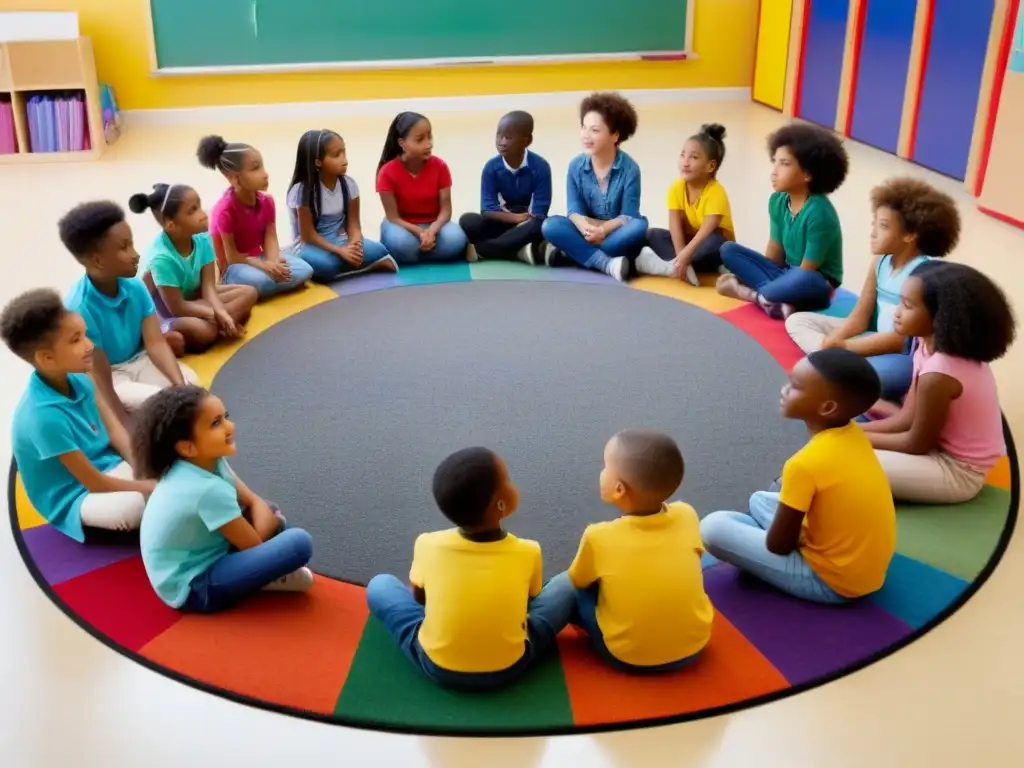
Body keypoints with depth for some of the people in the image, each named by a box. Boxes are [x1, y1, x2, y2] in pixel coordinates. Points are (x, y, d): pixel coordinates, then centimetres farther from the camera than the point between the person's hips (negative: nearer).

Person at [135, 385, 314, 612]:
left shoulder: (208, 461, -4)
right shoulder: (208, 490, -29)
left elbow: (255, 502, 5)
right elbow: (254, 546, -19)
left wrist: (267, 519, -15)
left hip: (198, 561, 9)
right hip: (194, 589, -9)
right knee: (300, 543, -23)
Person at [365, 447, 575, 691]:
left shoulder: (428, 545, -14)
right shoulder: (528, 552, -15)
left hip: (437, 667, 1)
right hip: (509, 668, 0)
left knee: (379, 586, 18)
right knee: (567, 584, 12)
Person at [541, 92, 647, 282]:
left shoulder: (630, 168, -12)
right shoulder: (576, 166, -4)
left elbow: (628, 216, -15)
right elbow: (574, 210, -9)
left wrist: (603, 230, -34)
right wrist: (585, 227, -33)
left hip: (617, 236, -2)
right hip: (586, 235, 2)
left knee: (639, 226, -34)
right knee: (550, 225, -25)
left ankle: (570, 251, -30)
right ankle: (607, 263, -38)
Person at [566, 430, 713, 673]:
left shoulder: (599, 536, -19)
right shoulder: (687, 516, -11)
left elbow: (577, 580, 2)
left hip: (628, 657, -3)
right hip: (694, 645, 4)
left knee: (577, 591, 14)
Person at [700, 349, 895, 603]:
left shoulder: (805, 464, -27)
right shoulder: (853, 434, -4)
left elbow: (778, 545, -15)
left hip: (833, 581, -8)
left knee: (713, 527, -15)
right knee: (760, 500, 24)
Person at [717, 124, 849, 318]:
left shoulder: (819, 212, -24)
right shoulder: (778, 201, -3)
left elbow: (806, 272, -21)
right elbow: (774, 254, 2)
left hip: (817, 286, -7)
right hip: (787, 274, 7)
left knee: (804, 282, -42)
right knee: (729, 250, -4)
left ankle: (749, 293, -18)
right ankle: (775, 299, -21)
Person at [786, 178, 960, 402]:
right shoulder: (881, 261, 2)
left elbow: (899, 339, -23)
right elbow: (860, 317, 3)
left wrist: (841, 346, -21)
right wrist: (829, 343, -16)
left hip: (908, 356, -10)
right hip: (876, 339, 10)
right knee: (797, 321, 2)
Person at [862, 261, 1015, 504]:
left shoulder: (939, 374, -31)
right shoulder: (931, 348, -3)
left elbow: (917, 444, -19)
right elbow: (907, 418, 0)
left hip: (958, 472, -9)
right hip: (947, 453, 9)